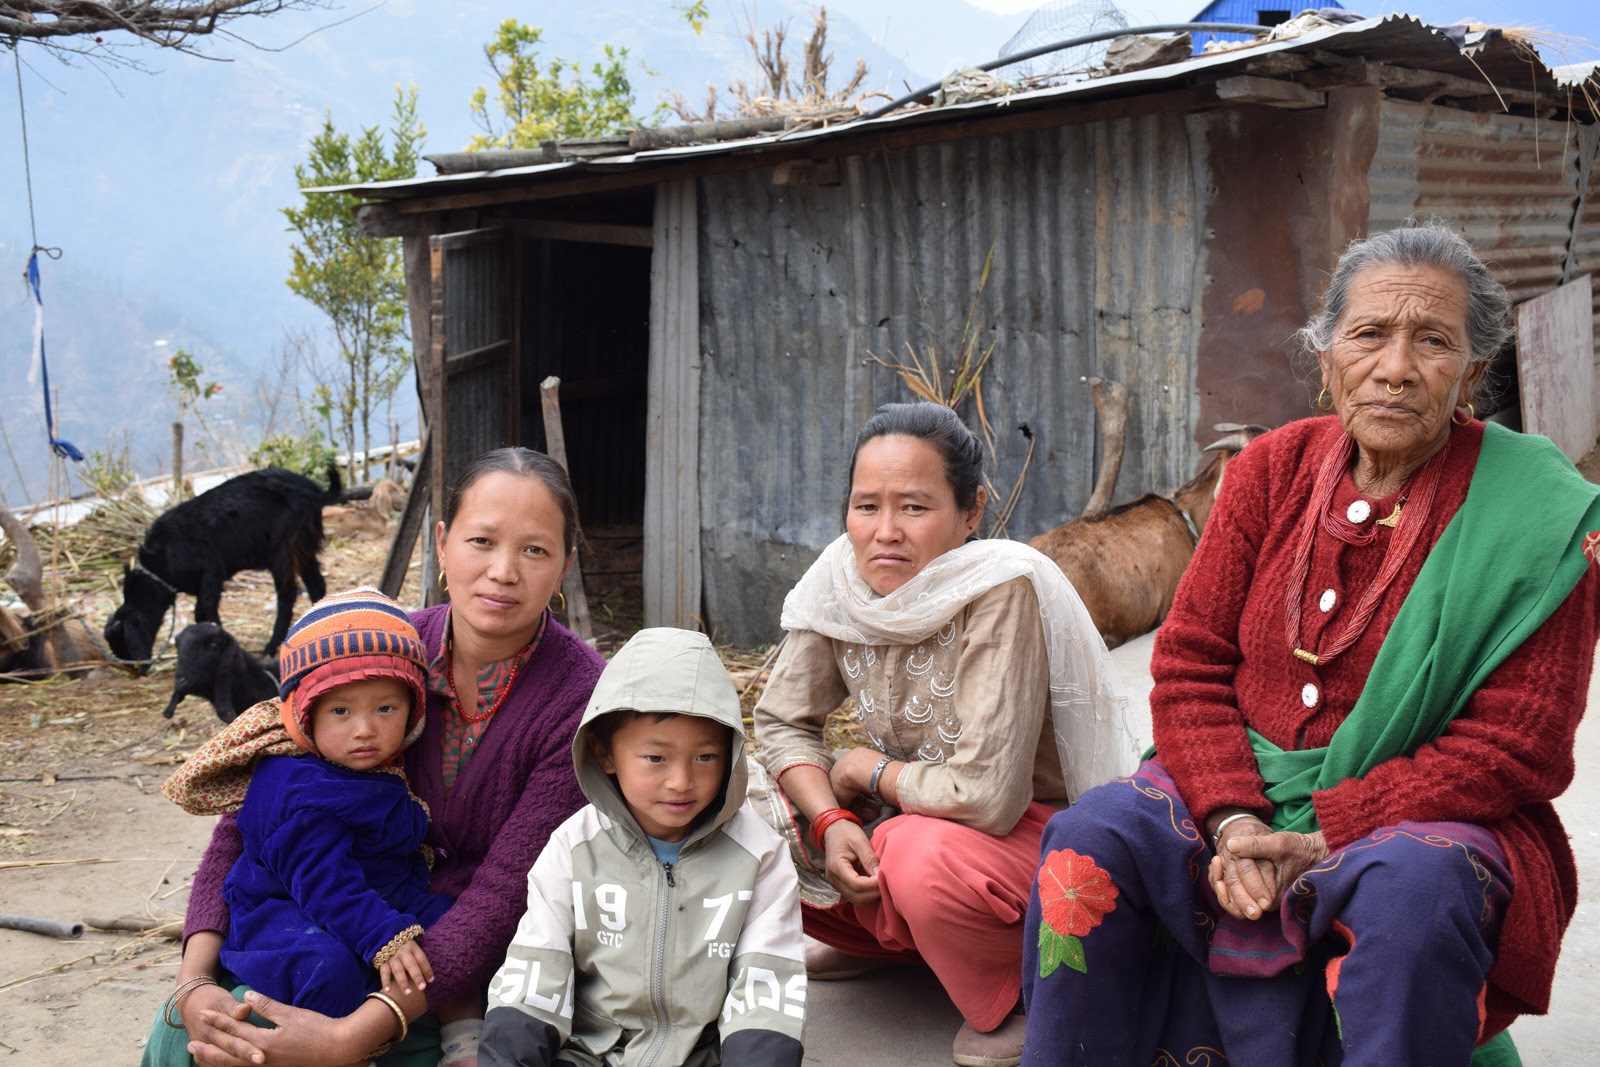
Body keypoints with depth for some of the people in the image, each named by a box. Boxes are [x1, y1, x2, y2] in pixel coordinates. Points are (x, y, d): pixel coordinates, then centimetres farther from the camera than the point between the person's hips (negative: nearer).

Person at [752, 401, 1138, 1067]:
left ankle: (1011, 1000, -4)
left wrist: (867, 770, -15)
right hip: (910, 813, 7)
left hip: (1040, 829, -7)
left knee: (925, 856, -36)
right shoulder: (840, 579, -11)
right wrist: (832, 820, -16)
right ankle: (880, 943, 19)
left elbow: (988, 794, -32)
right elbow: (781, 721, 2)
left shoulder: (1003, 591, -29)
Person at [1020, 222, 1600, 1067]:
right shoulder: (1274, 468, 3)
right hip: (1241, 792, 4)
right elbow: (1189, 661, 2)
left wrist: (1323, 834, -19)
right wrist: (1232, 819, -16)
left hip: (1431, 817, -3)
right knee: (1089, 844, -21)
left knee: (1414, 892, -36)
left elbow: (1513, 750, -12)